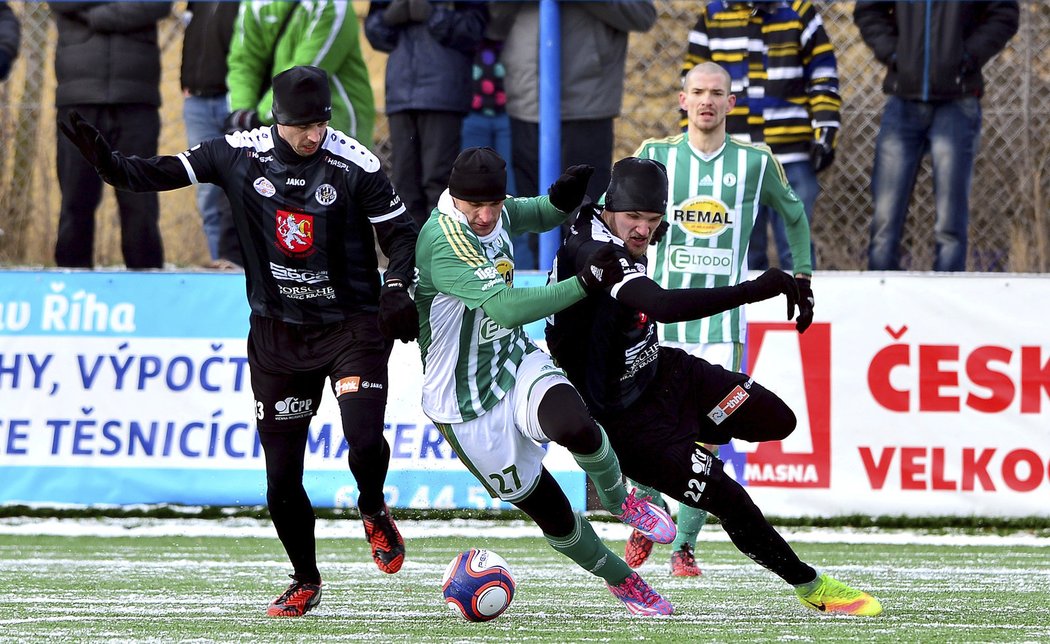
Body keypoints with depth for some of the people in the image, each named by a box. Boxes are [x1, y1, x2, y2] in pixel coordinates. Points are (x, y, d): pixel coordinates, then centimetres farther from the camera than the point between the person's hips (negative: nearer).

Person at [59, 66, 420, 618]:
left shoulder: (355, 166, -12)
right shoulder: (241, 154, -7)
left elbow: (400, 233, -3)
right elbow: (161, 174, -3)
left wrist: (397, 288, -21)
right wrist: (106, 159, -20)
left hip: (352, 327, -2)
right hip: (278, 333, 2)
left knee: (365, 439, -23)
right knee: (281, 475, 2)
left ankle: (374, 512, 13)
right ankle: (305, 580, 25)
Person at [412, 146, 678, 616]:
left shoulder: (497, 215, -3)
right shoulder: (443, 243, -27)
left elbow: (541, 216, 19)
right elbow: (507, 308, -37)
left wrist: (563, 198, -6)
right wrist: (584, 283, -41)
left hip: (516, 365, 5)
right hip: (466, 408, -5)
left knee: (575, 427, -30)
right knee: (549, 510, 4)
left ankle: (618, 499, 0)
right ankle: (621, 580, 27)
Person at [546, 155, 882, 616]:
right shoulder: (594, 250, -32)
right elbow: (664, 307, -47)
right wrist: (756, 290, -49)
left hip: (662, 372, 9)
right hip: (624, 418, -9)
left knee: (777, 420, 2)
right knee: (729, 500, -11)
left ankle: (687, 441, 27)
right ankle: (811, 587, 5)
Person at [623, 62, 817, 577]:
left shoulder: (755, 162, 5)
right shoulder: (655, 155, 3)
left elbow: (794, 216, 21)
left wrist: (802, 276, 18)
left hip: (723, 322, 0)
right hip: (661, 316, 0)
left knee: (706, 438, -8)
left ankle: (684, 545, 5)